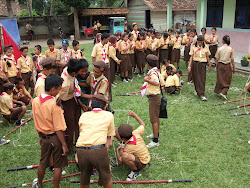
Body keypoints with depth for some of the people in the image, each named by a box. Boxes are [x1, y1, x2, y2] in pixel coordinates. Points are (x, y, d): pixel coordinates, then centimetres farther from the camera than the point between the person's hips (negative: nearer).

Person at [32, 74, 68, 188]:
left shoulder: (35, 101, -5)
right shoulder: (54, 104, -24)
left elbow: (36, 123, 7)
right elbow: (58, 128, -21)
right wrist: (64, 144, -13)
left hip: (44, 137, 6)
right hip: (55, 138, -6)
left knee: (42, 163, 24)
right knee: (58, 166, 11)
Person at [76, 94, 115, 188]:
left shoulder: (83, 116, 22)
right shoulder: (109, 115, 17)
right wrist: (105, 155, 25)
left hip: (81, 150, 3)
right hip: (98, 149, -3)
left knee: (84, 176, 25)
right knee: (106, 176, 19)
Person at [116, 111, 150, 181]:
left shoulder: (128, 148, -30)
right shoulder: (135, 133, -18)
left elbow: (120, 163, -18)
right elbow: (143, 125, 4)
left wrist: (117, 150, -4)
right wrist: (134, 115, 6)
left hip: (142, 164, -9)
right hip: (146, 156, 9)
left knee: (125, 156, -36)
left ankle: (136, 171, -13)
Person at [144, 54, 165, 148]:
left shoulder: (152, 72, -19)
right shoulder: (156, 71, 9)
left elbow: (157, 83, -36)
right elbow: (162, 83, 10)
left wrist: (147, 80, -28)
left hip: (154, 97, -10)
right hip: (156, 96, 10)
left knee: (154, 119, -6)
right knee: (156, 117, 23)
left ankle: (155, 141, -1)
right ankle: (156, 134, 39)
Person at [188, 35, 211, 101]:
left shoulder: (206, 47, 3)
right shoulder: (194, 47, 2)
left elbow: (207, 57, 10)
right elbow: (191, 57, 3)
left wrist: (209, 65, 14)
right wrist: (189, 66, -1)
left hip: (203, 64, 0)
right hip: (195, 64, 0)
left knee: (202, 79, -5)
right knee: (196, 78, 6)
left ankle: (201, 94, -6)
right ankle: (197, 90, 30)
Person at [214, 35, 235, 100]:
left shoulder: (219, 49, -6)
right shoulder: (231, 49, -8)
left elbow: (217, 59, -1)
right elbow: (232, 60, -6)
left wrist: (216, 67, 13)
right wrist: (234, 68, 3)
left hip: (220, 65, 2)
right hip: (228, 66, -2)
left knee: (220, 79, 16)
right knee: (227, 81, 8)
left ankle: (218, 91, 26)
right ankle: (223, 92, -7)